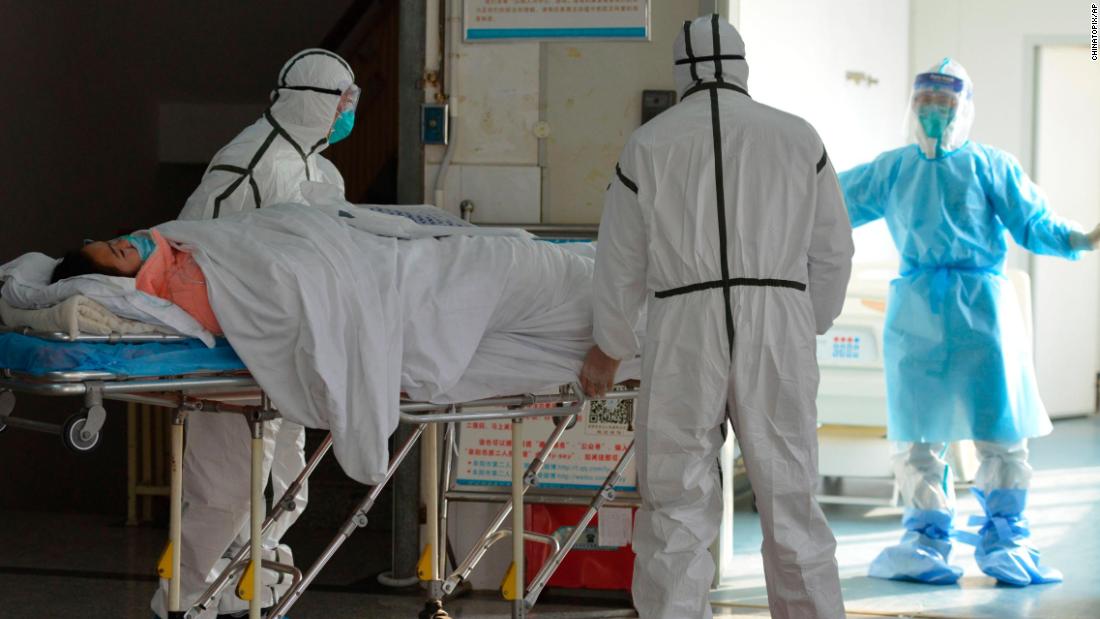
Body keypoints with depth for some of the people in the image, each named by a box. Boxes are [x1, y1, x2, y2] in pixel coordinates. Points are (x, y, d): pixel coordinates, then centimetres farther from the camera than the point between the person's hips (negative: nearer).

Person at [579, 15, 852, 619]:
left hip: (684, 330, -1)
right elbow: (833, 253, 11)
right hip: (779, 330, 1)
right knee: (789, 497, 9)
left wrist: (608, 348, 23)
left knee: (677, 502, 4)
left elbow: (621, 264, 10)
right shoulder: (798, 138, 8)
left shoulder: (649, 144, 5)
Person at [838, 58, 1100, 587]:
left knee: (1002, 433, -3)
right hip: (915, 313, 2)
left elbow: (1033, 225, 0)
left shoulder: (991, 167, 4)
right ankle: (925, 541, 15)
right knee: (917, 436, 4)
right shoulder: (892, 170, 13)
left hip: (981, 308, -2)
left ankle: (1005, 542, 8)